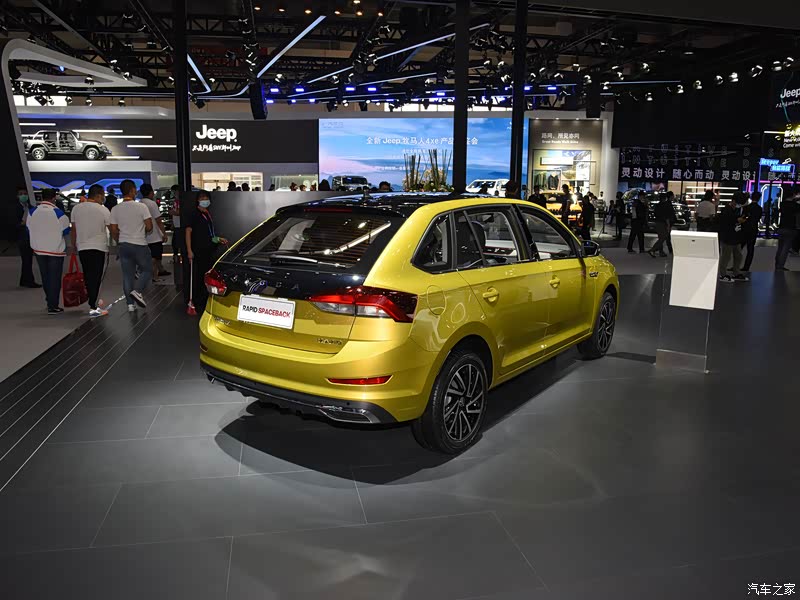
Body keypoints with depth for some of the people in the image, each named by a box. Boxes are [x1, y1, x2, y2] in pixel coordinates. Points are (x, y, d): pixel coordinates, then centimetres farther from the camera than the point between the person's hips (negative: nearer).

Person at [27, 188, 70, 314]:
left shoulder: (32, 211, 0)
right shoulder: (58, 212, -13)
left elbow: (29, 230, 7)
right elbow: (66, 231, -5)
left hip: (38, 248, 4)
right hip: (56, 249, -4)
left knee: (45, 277, 17)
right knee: (54, 278, 0)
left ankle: (50, 301, 27)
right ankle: (53, 307, 0)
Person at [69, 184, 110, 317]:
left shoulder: (76, 209, 4)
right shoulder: (103, 210, -8)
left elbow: (73, 229, 10)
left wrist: (74, 245, 20)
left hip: (82, 247, 5)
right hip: (99, 247, -4)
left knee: (88, 276, 16)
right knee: (96, 277, -3)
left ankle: (94, 302, 27)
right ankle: (93, 308, -4)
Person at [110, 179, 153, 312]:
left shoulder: (115, 209, 1)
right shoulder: (141, 206, -10)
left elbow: (114, 231, 4)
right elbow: (149, 227, -10)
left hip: (124, 245, 4)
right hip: (140, 245, -4)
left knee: (127, 275, 9)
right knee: (147, 271, 11)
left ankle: (130, 303, 9)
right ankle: (137, 291, -13)